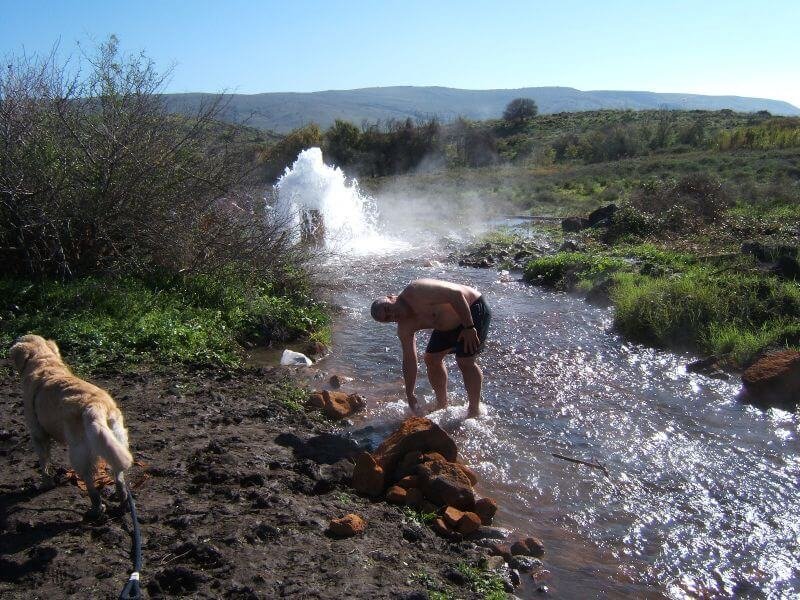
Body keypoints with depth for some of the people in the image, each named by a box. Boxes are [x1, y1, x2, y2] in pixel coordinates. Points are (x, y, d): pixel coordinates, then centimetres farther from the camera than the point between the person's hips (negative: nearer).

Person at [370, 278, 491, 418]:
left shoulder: (415, 291, -31)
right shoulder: (404, 328, -6)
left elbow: (456, 294, -33)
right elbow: (409, 360, -1)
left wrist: (469, 327, -30)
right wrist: (410, 395, -1)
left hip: (473, 309, -8)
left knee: (465, 361, -15)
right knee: (431, 358, 7)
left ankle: (475, 411, -2)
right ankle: (442, 404, 24)